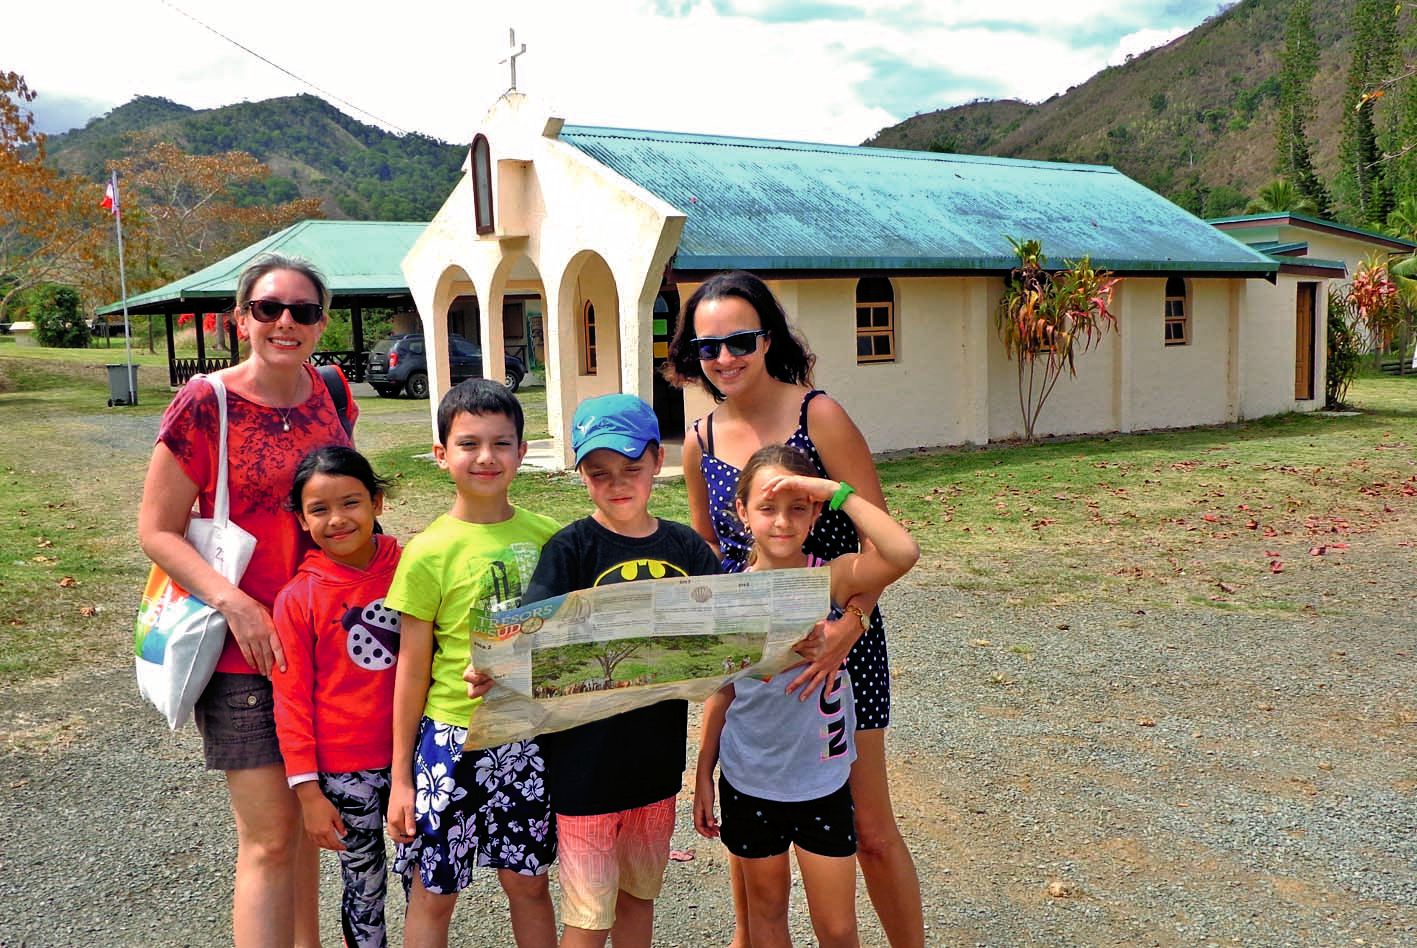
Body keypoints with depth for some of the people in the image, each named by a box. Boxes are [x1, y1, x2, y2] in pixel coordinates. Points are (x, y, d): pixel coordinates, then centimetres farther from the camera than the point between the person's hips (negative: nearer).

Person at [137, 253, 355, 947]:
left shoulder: (330, 394, 4)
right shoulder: (206, 406, -12)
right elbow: (156, 530, -9)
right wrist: (235, 603, -21)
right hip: (243, 650, -5)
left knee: (306, 816, 19)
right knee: (269, 837, -2)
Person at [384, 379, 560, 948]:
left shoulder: (546, 536, -1)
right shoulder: (429, 552, -10)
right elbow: (412, 671, -5)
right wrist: (401, 777, -2)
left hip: (530, 734, 3)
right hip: (454, 735, -3)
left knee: (528, 880, 16)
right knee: (433, 892, 10)